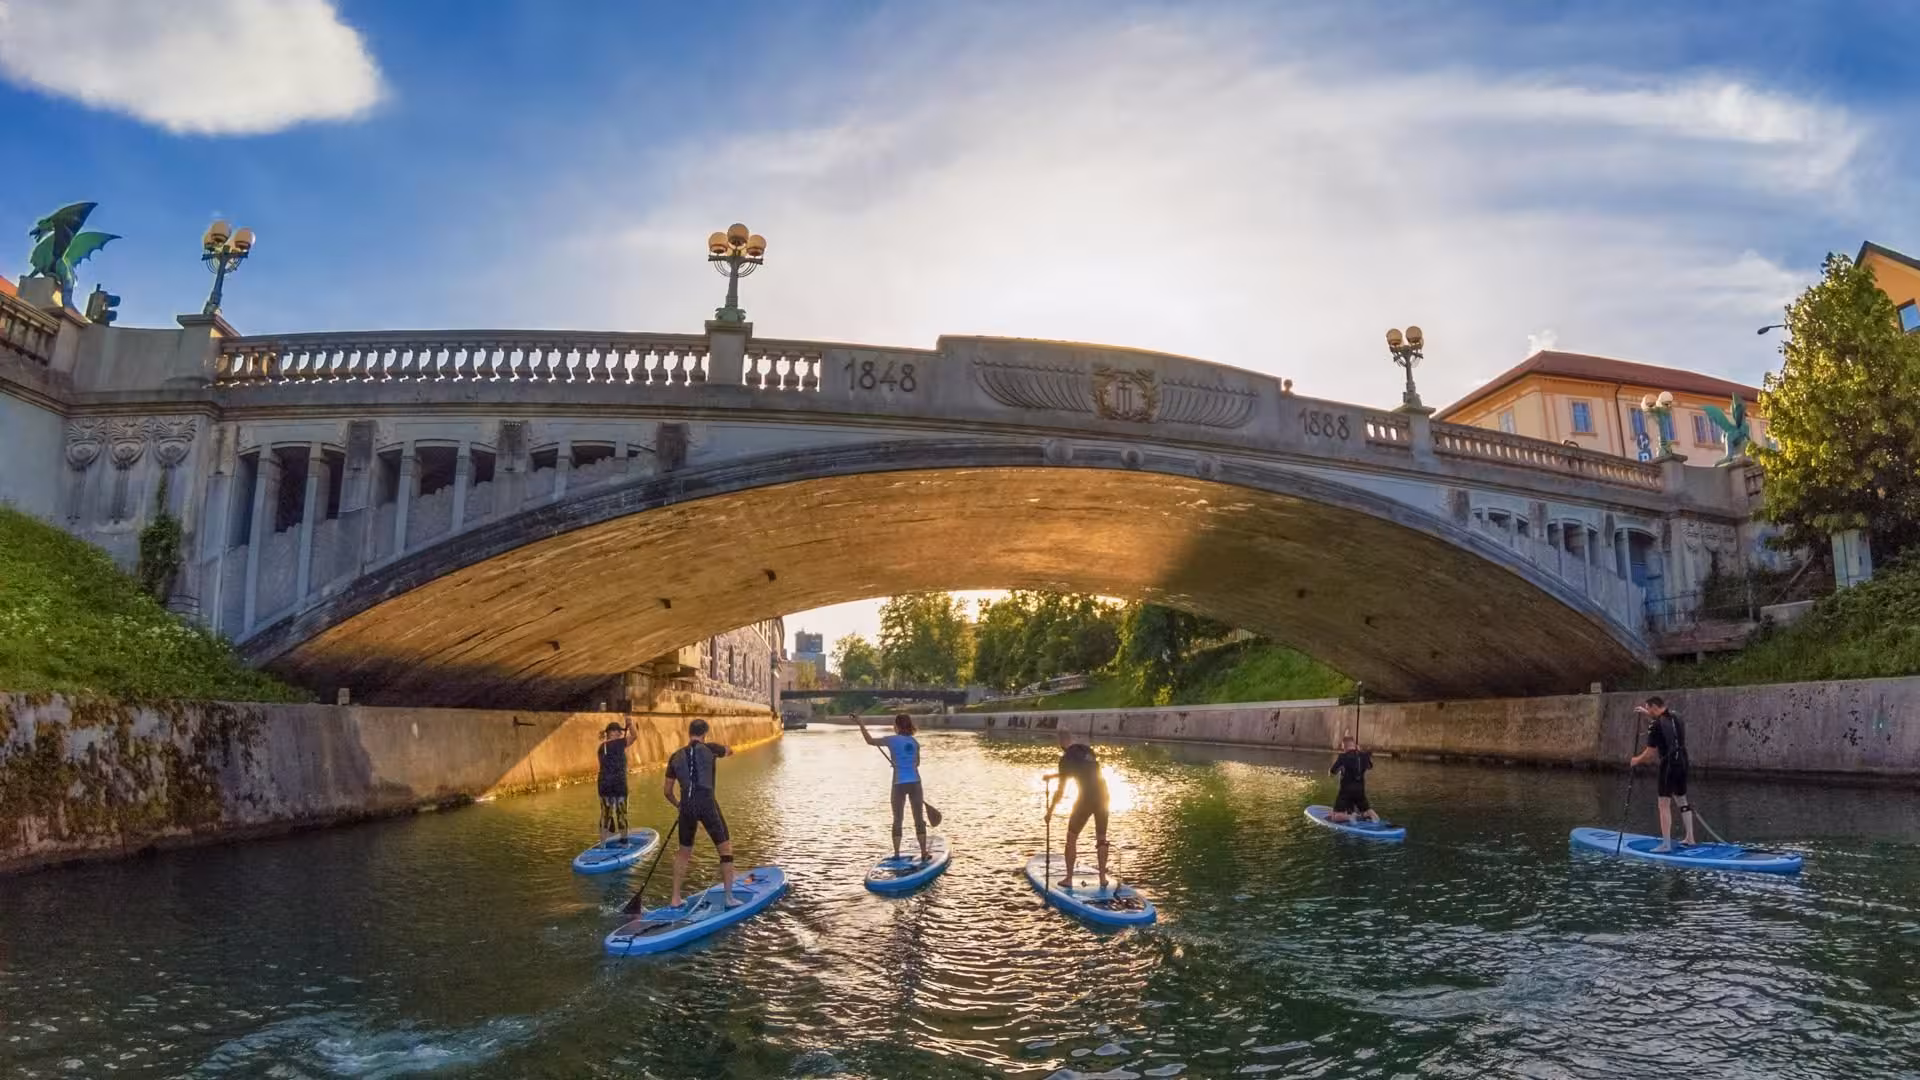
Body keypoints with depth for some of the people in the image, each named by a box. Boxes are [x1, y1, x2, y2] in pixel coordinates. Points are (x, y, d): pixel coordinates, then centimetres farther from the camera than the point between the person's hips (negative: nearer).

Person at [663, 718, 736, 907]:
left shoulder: (676, 757, 9)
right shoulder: (709, 748, -1)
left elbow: (668, 792, 14)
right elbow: (729, 751, 23)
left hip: (687, 806, 4)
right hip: (707, 804, -4)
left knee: (683, 852, 21)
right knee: (725, 849, 8)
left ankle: (675, 899, 23)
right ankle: (729, 898, 7)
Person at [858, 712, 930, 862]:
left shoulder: (892, 740, -6)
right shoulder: (914, 742, 6)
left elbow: (870, 741, 1)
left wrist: (861, 725, 10)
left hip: (899, 784, -3)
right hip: (915, 782, 3)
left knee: (897, 820, 8)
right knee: (919, 819, 9)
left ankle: (897, 854, 9)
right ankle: (924, 853, 10)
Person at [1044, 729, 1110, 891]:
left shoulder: (1067, 757, -9)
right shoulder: (1087, 749, 11)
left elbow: (1060, 789, -7)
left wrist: (1050, 810, 3)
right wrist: (1054, 775, 32)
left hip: (1085, 798, -6)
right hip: (1102, 796, 6)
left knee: (1071, 838, 9)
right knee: (1101, 838, 15)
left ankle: (1068, 879, 11)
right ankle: (1103, 878, 16)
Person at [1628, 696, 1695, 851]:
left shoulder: (1656, 725, -16)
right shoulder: (1677, 717, 6)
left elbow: (1651, 753, -12)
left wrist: (1636, 760, 4)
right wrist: (1646, 714, 33)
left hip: (1667, 765, -8)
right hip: (1682, 763, 8)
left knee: (1664, 805, -3)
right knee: (1682, 801, 21)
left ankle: (1666, 844, -3)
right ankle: (1690, 838, 28)